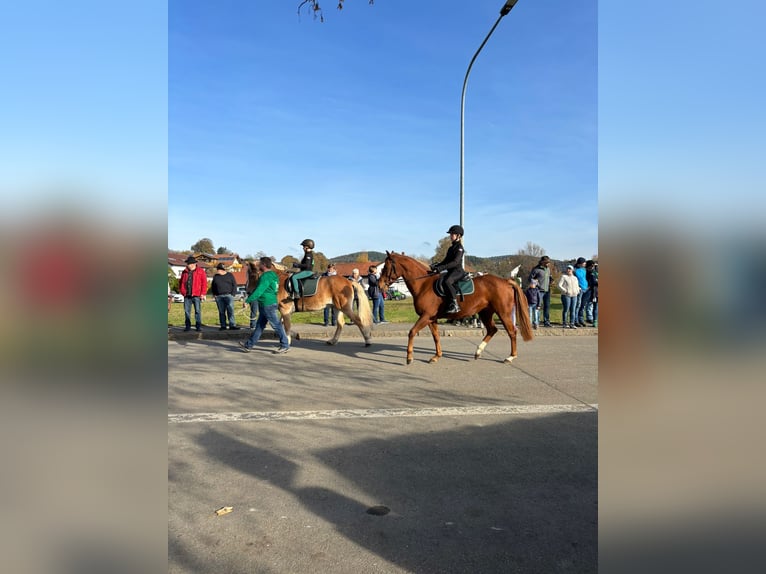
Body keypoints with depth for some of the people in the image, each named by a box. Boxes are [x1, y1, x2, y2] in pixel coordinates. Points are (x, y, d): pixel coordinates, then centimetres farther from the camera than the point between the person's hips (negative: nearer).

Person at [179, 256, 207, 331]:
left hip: (196, 295, -4)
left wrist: (203, 294, -9)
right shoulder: (184, 272, 14)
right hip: (187, 295, 4)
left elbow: (204, 283, -3)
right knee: (187, 311, 6)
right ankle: (188, 326, 13)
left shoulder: (200, 271, 1)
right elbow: (180, 282, 24)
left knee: (197, 311, -3)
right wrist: (182, 291, 11)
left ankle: (198, 326, 1)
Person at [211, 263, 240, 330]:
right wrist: (214, 294, 9)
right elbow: (213, 286, 21)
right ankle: (223, 326, 8)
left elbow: (234, 285, 4)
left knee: (230, 311, -8)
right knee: (221, 312, 4)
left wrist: (233, 294, -5)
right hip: (219, 297, 3)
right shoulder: (215, 276, 13)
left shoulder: (230, 275, 6)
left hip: (228, 295, -3)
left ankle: (232, 325, -8)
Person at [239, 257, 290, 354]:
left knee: (276, 325, -2)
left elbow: (258, 291, -23)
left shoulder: (266, 277, -18)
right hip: (265, 305, 10)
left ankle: (285, 346, 6)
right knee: (259, 326, 14)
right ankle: (248, 345, 21)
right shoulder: (272, 275, 14)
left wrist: (247, 300, -19)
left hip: (267, 305, -10)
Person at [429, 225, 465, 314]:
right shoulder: (451, 248, 20)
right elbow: (445, 261, 22)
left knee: (447, 281, -35)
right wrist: (436, 266, 4)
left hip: (457, 271, -10)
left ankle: (454, 305, -37)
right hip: (451, 272, 10)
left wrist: (441, 267, -27)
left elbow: (455, 262, -19)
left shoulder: (459, 248, -7)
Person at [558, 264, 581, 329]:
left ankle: (572, 324, 7)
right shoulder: (564, 277, 1)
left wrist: (577, 291, 6)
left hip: (574, 295, 5)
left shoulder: (575, 278, 20)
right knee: (566, 309, -6)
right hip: (566, 295, -5)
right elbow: (559, 285, -6)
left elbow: (577, 286, 26)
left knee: (573, 310, 4)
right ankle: (564, 323, 1)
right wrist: (565, 290, -17)